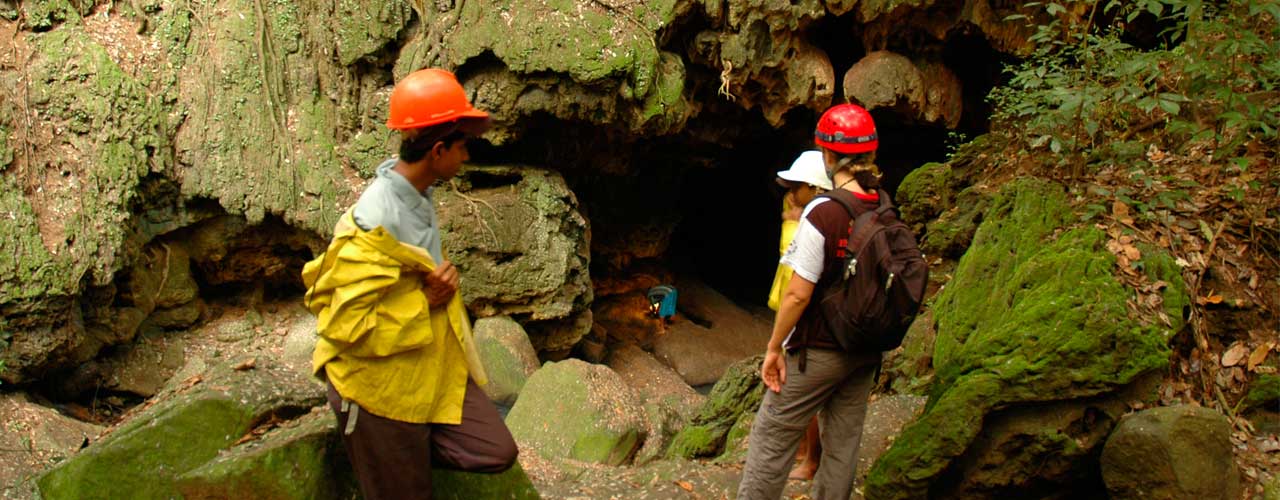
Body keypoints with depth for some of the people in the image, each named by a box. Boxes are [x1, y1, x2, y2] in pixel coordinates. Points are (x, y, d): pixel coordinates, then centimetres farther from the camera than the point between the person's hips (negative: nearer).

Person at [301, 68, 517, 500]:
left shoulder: (419, 194, 1)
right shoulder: (376, 223, -27)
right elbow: (346, 326, -27)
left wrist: (444, 279, -2)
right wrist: (424, 302, -21)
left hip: (433, 369, 8)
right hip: (382, 389, -8)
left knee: (497, 452, 2)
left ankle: (410, 446, 18)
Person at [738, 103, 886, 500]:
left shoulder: (821, 214, -21)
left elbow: (798, 294, -20)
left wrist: (773, 348, -9)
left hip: (819, 352, -6)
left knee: (772, 437, 6)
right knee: (843, 445, 15)